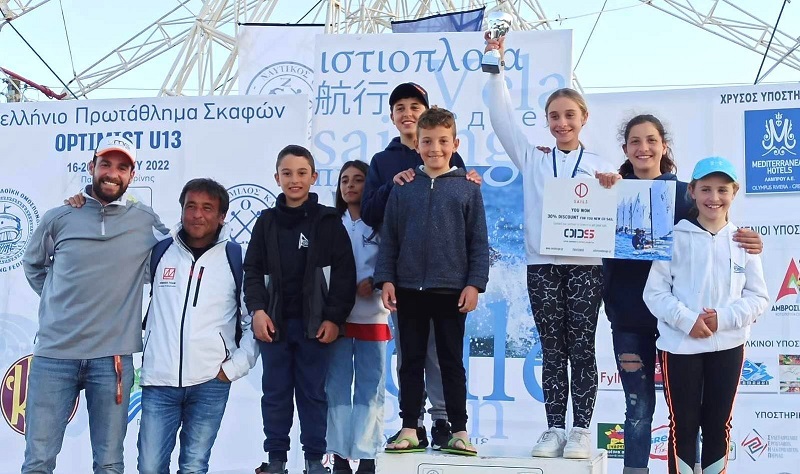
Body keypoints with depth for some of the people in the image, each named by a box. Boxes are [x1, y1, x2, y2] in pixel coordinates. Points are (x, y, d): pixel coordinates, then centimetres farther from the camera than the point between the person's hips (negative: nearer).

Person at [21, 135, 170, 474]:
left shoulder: (147, 221, 2)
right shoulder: (59, 218, 4)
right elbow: (32, 265, 21)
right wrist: (60, 302, 13)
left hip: (113, 356, 0)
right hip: (54, 352, 0)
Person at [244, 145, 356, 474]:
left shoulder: (329, 221, 1)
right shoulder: (267, 221, 7)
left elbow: (344, 274, -3)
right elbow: (253, 271, 7)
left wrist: (334, 318, -9)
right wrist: (257, 309, -7)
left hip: (315, 323, -2)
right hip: (274, 322, 2)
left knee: (313, 392, 6)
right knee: (275, 393, 9)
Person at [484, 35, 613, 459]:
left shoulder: (599, 165, 8)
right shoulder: (533, 159, 11)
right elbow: (502, 118, 4)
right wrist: (495, 67, 0)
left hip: (585, 265, -1)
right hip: (542, 265, 1)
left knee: (582, 348, 1)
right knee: (552, 351, 5)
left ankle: (581, 429, 8)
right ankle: (555, 427, 12)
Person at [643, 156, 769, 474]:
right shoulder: (676, 237, -4)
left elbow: (758, 297, 3)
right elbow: (654, 292, -7)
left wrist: (724, 318, -13)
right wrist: (687, 320, -19)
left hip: (728, 346, 3)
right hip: (680, 345, -2)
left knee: (719, 424, 13)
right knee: (683, 425, 5)